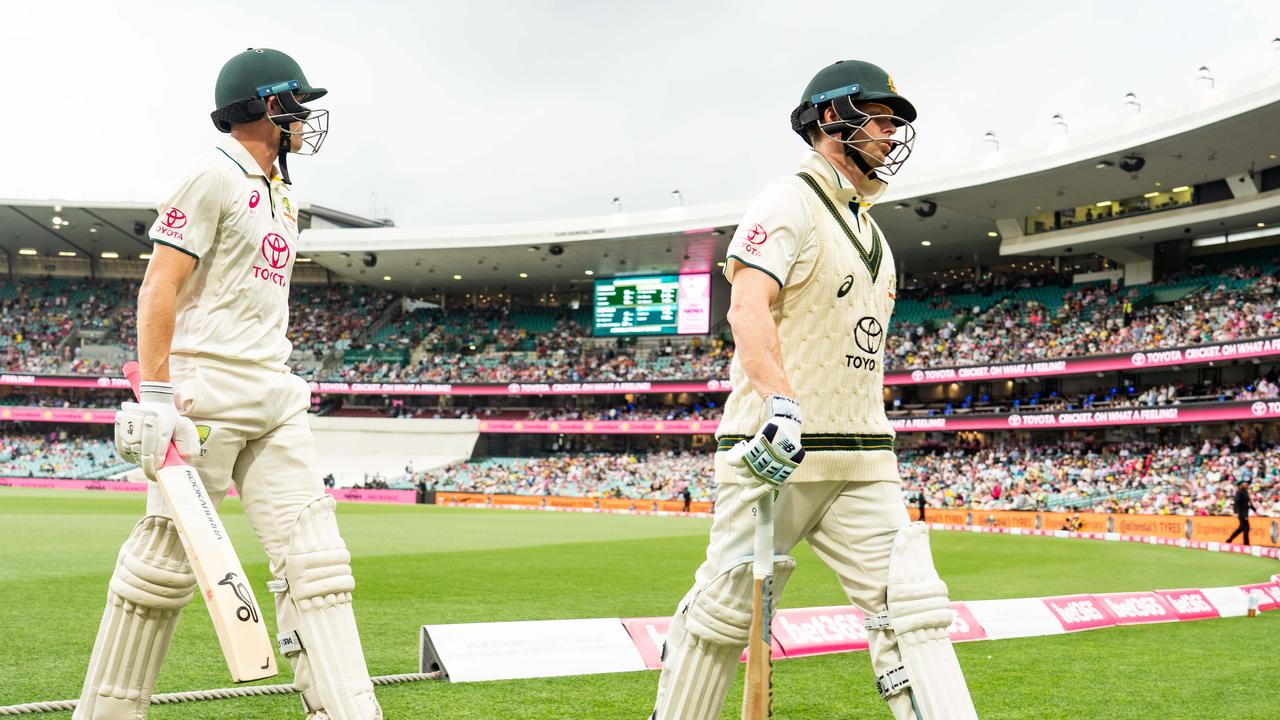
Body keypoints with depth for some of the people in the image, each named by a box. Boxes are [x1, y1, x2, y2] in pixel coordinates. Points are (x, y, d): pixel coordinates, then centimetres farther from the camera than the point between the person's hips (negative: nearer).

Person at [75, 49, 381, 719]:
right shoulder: (216, 175, -6)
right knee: (167, 557, -4)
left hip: (274, 395, 8)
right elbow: (158, 288, -12)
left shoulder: (280, 192, 20)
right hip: (206, 390, -8)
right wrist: (153, 395, -19)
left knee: (313, 557, -1)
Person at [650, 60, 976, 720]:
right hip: (776, 448, -7)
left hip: (863, 465, 8)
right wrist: (780, 401, -38)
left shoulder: (872, 232, 22)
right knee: (725, 610, -2)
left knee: (910, 608, -3)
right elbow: (748, 306, -22)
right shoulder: (789, 202, -5)